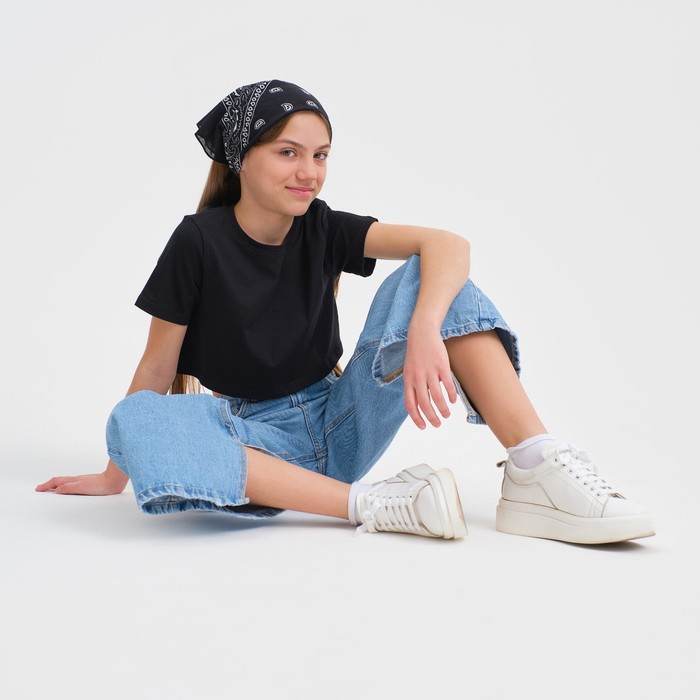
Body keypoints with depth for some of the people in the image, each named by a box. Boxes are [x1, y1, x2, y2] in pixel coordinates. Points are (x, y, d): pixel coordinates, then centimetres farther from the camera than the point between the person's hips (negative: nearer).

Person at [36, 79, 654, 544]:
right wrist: (116, 474, 3)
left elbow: (447, 243, -16)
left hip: (340, 427, 3)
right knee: (135, 424, -35)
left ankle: (535, 471, -29)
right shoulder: (199, 241, -7)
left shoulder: (323, 230, -1)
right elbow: (158, 366, -2)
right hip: (258, 440, -2)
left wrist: (424, 331, -36)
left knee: (428, 275, -13)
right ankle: (372, 505, -38)